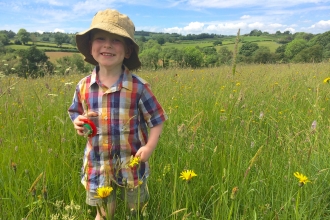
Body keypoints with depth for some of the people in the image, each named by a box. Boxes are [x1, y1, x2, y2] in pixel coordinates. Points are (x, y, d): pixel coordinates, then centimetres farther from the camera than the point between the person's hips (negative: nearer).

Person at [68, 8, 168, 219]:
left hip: (132, 164, -1)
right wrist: (79, 123, -9)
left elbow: (156, 120, -8)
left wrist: (149, 147, -21)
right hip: (97, 166, 2)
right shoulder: (83, 86, -5)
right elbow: (75, 113, 12)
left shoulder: (138, 86, -15)